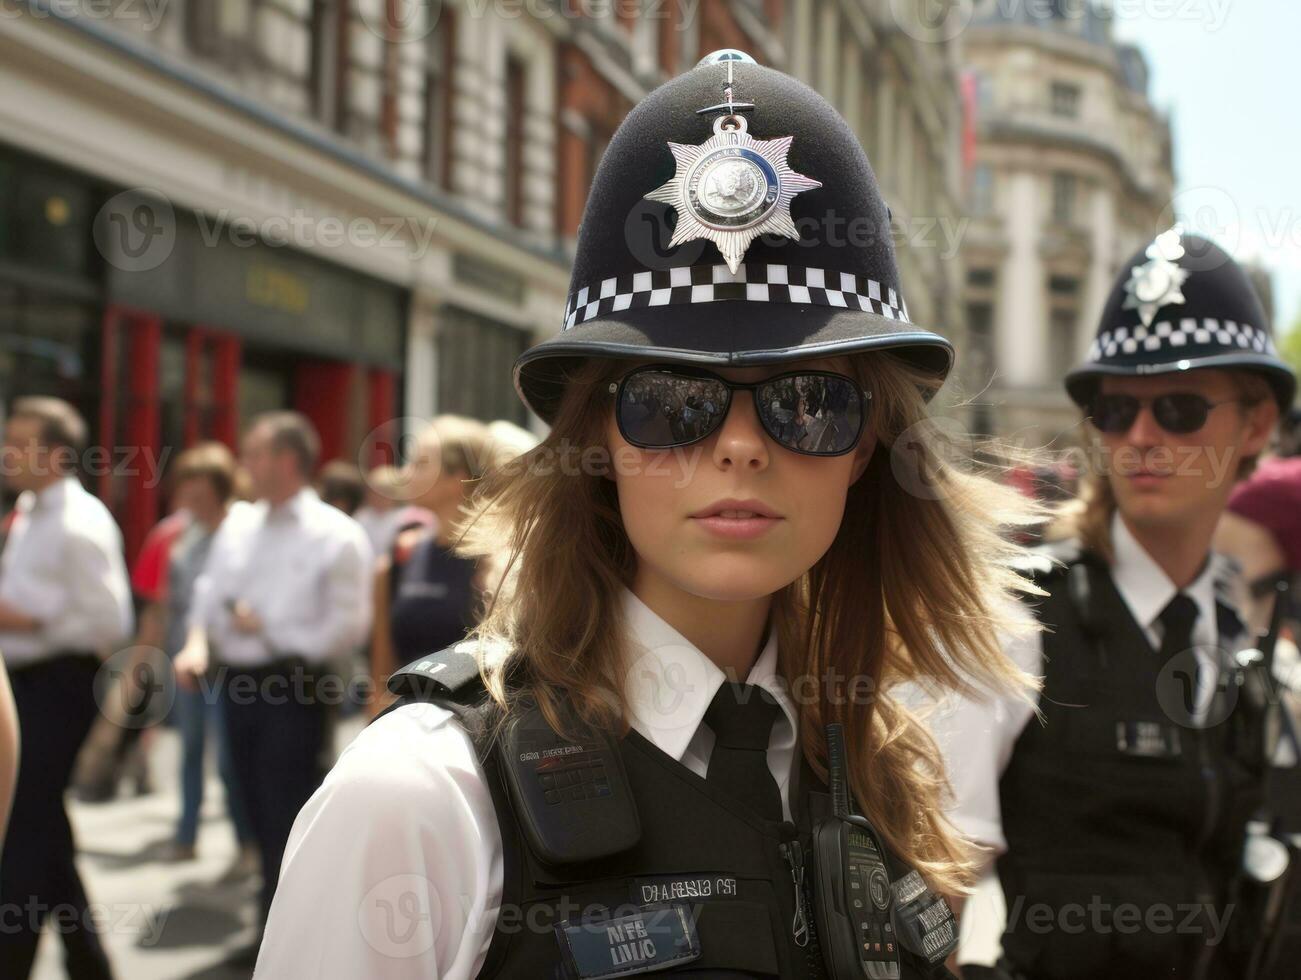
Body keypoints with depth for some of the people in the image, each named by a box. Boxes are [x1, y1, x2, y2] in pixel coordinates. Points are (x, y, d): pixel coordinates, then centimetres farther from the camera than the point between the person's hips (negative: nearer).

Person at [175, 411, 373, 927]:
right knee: (259, 814, 15)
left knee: (286, 821, -3)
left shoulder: (336, 535, -9)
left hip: (292, 690, -6)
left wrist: (273, 635, -12)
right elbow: (209, 591, 14)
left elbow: (349, 624, -12)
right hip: (237, 685, 7)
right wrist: (198, 641, -5)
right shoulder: (238, 523, 11)